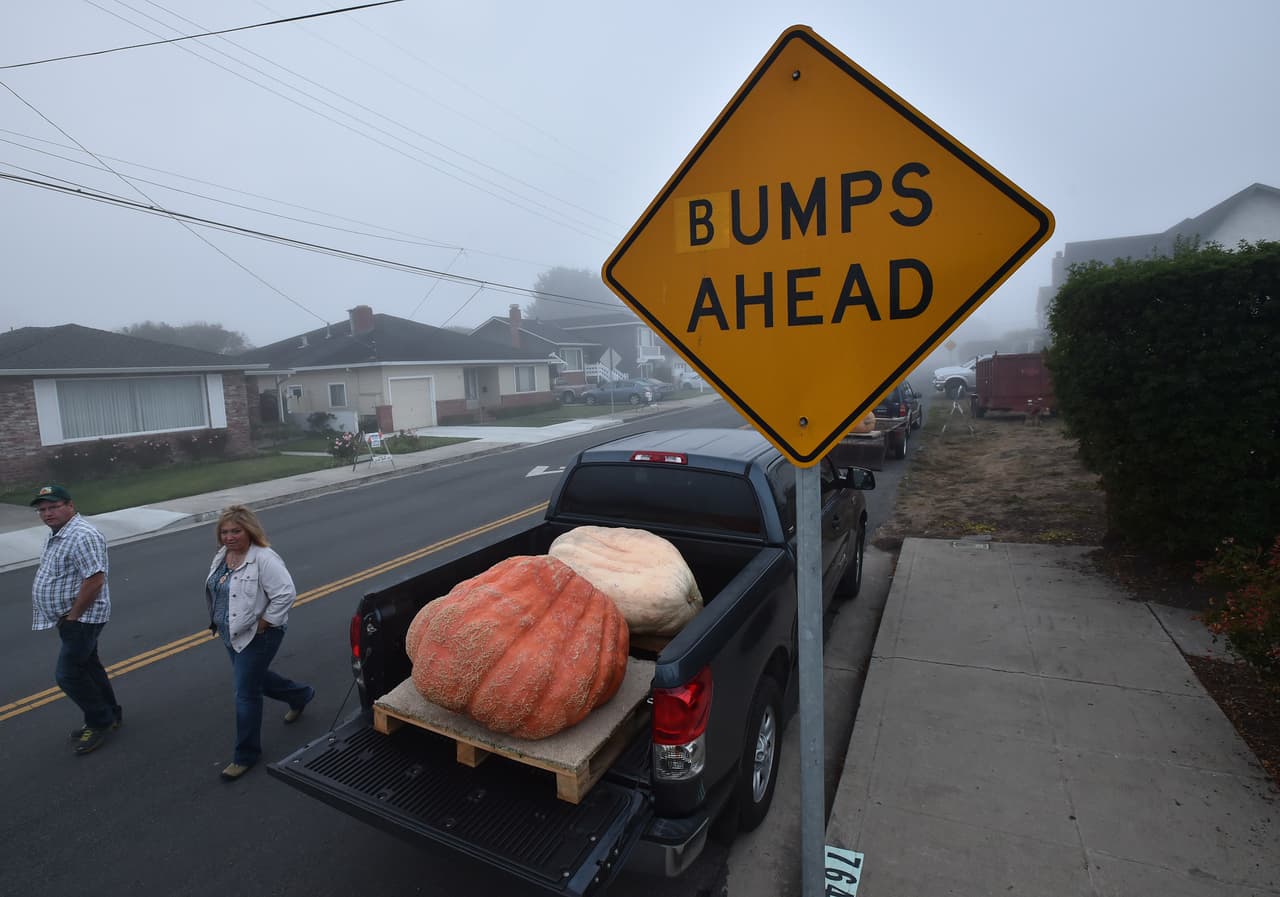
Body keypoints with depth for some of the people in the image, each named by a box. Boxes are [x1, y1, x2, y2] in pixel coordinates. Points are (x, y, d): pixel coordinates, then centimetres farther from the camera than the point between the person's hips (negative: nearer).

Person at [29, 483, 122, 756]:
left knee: (68, 674, -5)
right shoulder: (57, 534, 10)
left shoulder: (82, 537, -24)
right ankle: (109, 716, 31)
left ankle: (101, 722, 11)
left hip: (82, 618, -10)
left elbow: (95, 580, -29)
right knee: (87, 666, 18)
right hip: (71, 618, 10)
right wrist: (69, 617, 12)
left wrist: (72, 616, -19)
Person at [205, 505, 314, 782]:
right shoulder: (222, 556, 4)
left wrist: (263, 623, -22)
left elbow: (285, 594, -27)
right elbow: (216, 592, 19)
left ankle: (246, 754, 18)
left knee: (246, 693, 0)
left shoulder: (264, 559, -24)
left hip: (257, 636, -9)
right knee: (254, 678, 23)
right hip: (232, 634, 9)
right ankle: (300, 695, 47)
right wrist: (218, 622, 11)